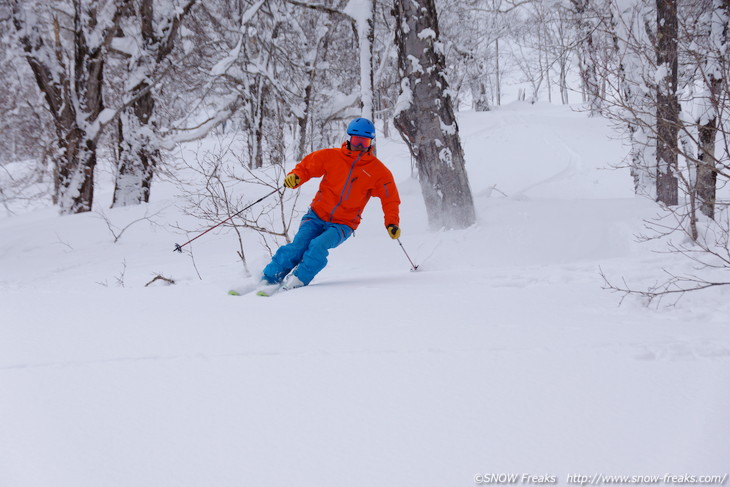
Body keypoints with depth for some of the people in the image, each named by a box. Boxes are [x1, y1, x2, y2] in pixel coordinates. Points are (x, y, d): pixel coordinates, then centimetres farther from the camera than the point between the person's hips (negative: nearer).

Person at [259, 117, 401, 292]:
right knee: (298, 246, -19)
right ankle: (268, 280, -6)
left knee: (318, 246, -29)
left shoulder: (378, 171, -1)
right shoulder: (331, 156, 0)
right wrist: (295, 177, -13)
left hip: (342, 225, -1)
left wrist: (392, 223, -9)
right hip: (317, 216, 1)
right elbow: (307, 166, 9)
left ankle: (296, 281, -18)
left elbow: (390, 199, 5)